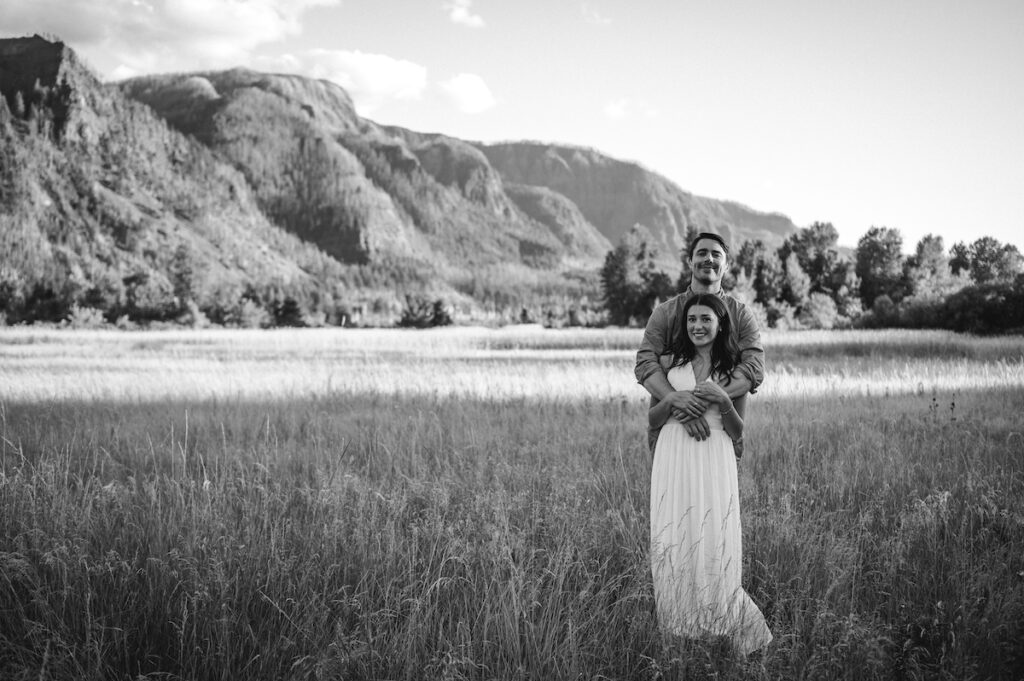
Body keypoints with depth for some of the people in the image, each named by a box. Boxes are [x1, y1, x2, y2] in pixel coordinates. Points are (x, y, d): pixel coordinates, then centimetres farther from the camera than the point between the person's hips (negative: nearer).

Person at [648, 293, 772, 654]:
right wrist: (675, 398, -8)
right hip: (673, 457, 1)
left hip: (714, 458, -1)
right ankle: (679, 631, 11)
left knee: (713, 542, -6)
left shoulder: (733, 368, 9)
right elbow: (652, 419, 10)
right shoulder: (671, 361, 9)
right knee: (673, 542, -1)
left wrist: (723, 401, -8)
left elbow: (737, 431, 9)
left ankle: (738, 630, 9)